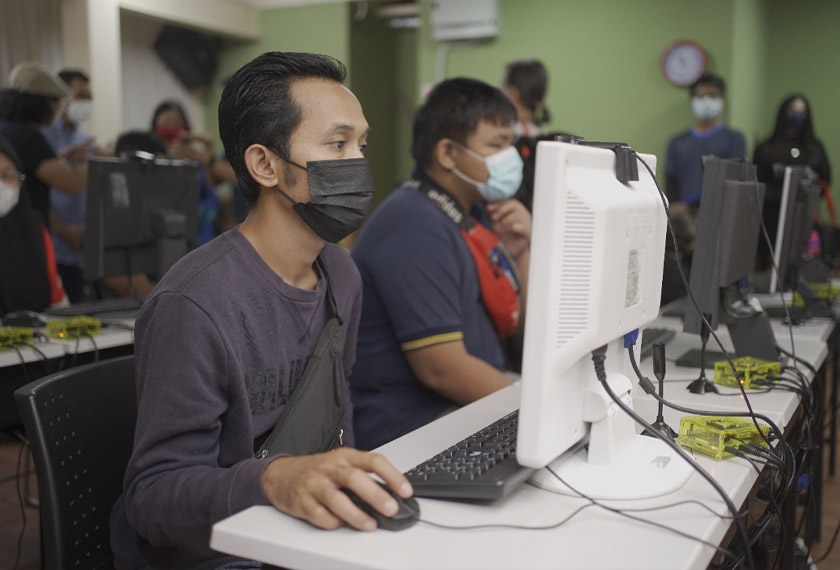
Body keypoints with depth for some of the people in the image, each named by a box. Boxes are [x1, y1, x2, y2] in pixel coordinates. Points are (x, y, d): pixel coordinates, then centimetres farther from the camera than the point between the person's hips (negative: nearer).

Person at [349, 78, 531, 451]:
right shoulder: (415, 231, -18)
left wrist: (518, 254, 0)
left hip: (468, 418, 9)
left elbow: (519, 326, 17)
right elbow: (442, 369, -23)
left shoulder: (469, 216, 11)